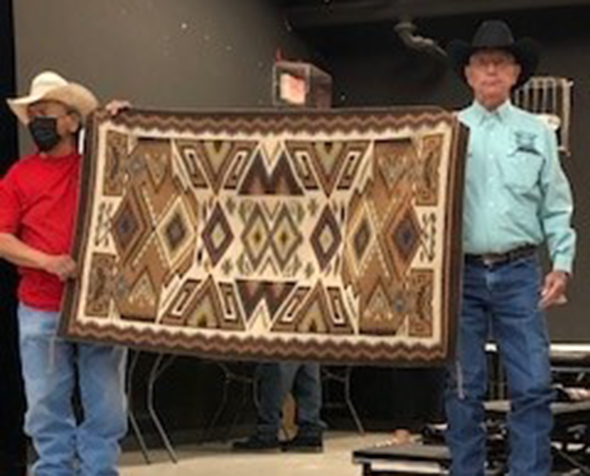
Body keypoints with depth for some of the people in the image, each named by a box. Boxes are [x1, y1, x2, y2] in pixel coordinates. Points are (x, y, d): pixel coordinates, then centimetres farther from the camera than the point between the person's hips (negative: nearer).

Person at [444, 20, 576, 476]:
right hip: (462, 272, 0)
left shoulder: (536, 132, 10)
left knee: (533, 386, -5)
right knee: (465, 389, 4)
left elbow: (556, 206, 9)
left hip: (519, 272, 0)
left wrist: (562, 264, -2)